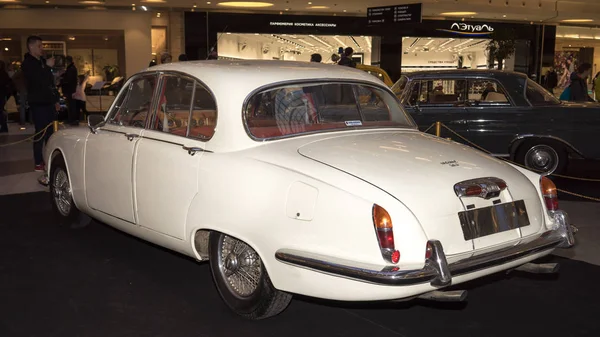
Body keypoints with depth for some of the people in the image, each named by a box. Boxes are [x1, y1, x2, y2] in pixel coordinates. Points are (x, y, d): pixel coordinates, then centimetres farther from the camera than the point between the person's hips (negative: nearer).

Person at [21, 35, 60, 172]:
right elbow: (38, 80, -21)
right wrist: (47, 67, -18)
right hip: (38, 103, -8)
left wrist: (56, 100, 19)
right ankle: (39, 163, -4)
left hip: (48, 102, 8)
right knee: (41, 133, -8)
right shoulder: (27, 64, -6)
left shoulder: (43, 61, 18)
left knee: (50, 132, 10)